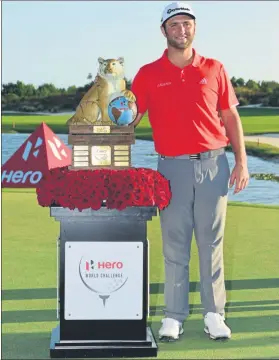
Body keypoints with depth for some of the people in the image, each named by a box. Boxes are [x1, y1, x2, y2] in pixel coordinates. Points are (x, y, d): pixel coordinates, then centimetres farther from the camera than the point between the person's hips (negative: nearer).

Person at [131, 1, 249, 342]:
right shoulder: (148, 74, 5)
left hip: (213, 163, 1)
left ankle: (214, 314, 12)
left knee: (212, 243, 4)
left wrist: (241, 161, 3)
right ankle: (173, 316, 9)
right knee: (174, 245, 2)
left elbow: (231, 116, 10)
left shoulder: (214, 69, 8)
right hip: (173, 167, -1)